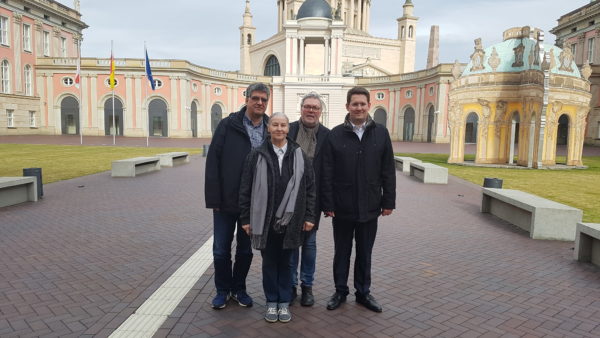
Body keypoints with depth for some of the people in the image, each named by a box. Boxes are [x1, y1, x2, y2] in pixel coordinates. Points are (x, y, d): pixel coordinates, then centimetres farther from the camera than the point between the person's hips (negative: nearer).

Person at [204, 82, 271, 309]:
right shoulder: (228, 125, -6)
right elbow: (213, 161, -8)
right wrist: (214, 198, -12)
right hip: (226, 201, -2)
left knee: (246, 250, 15)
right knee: (221, 249, 9)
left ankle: (238, 288, 33)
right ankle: (222, 290, 29)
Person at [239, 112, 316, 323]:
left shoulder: (299, 155, 2)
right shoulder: (257, 155, -1)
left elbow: (310, 187, 3)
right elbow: (246, 189, 1)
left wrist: (309, 216, 0)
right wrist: (245, 218, -1)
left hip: (290, 220, 0)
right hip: (265, 220, 0)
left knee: (285, 262, 12)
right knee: (269, 262, 11)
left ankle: (284, 302, 27)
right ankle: (271, 302, 27)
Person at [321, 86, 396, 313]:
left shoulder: (381, 133, 2)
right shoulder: (335, 135, -3)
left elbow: (388, 172, 3)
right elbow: (327, 174, -4)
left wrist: (388, 201, 0)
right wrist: (328, 204, -8)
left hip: (370, 207, 1)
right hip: (342, 207, -1)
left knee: (365, 253, 14)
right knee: (342, 252, 13)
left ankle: (363, 292, 29)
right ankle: (340, 291, 28)